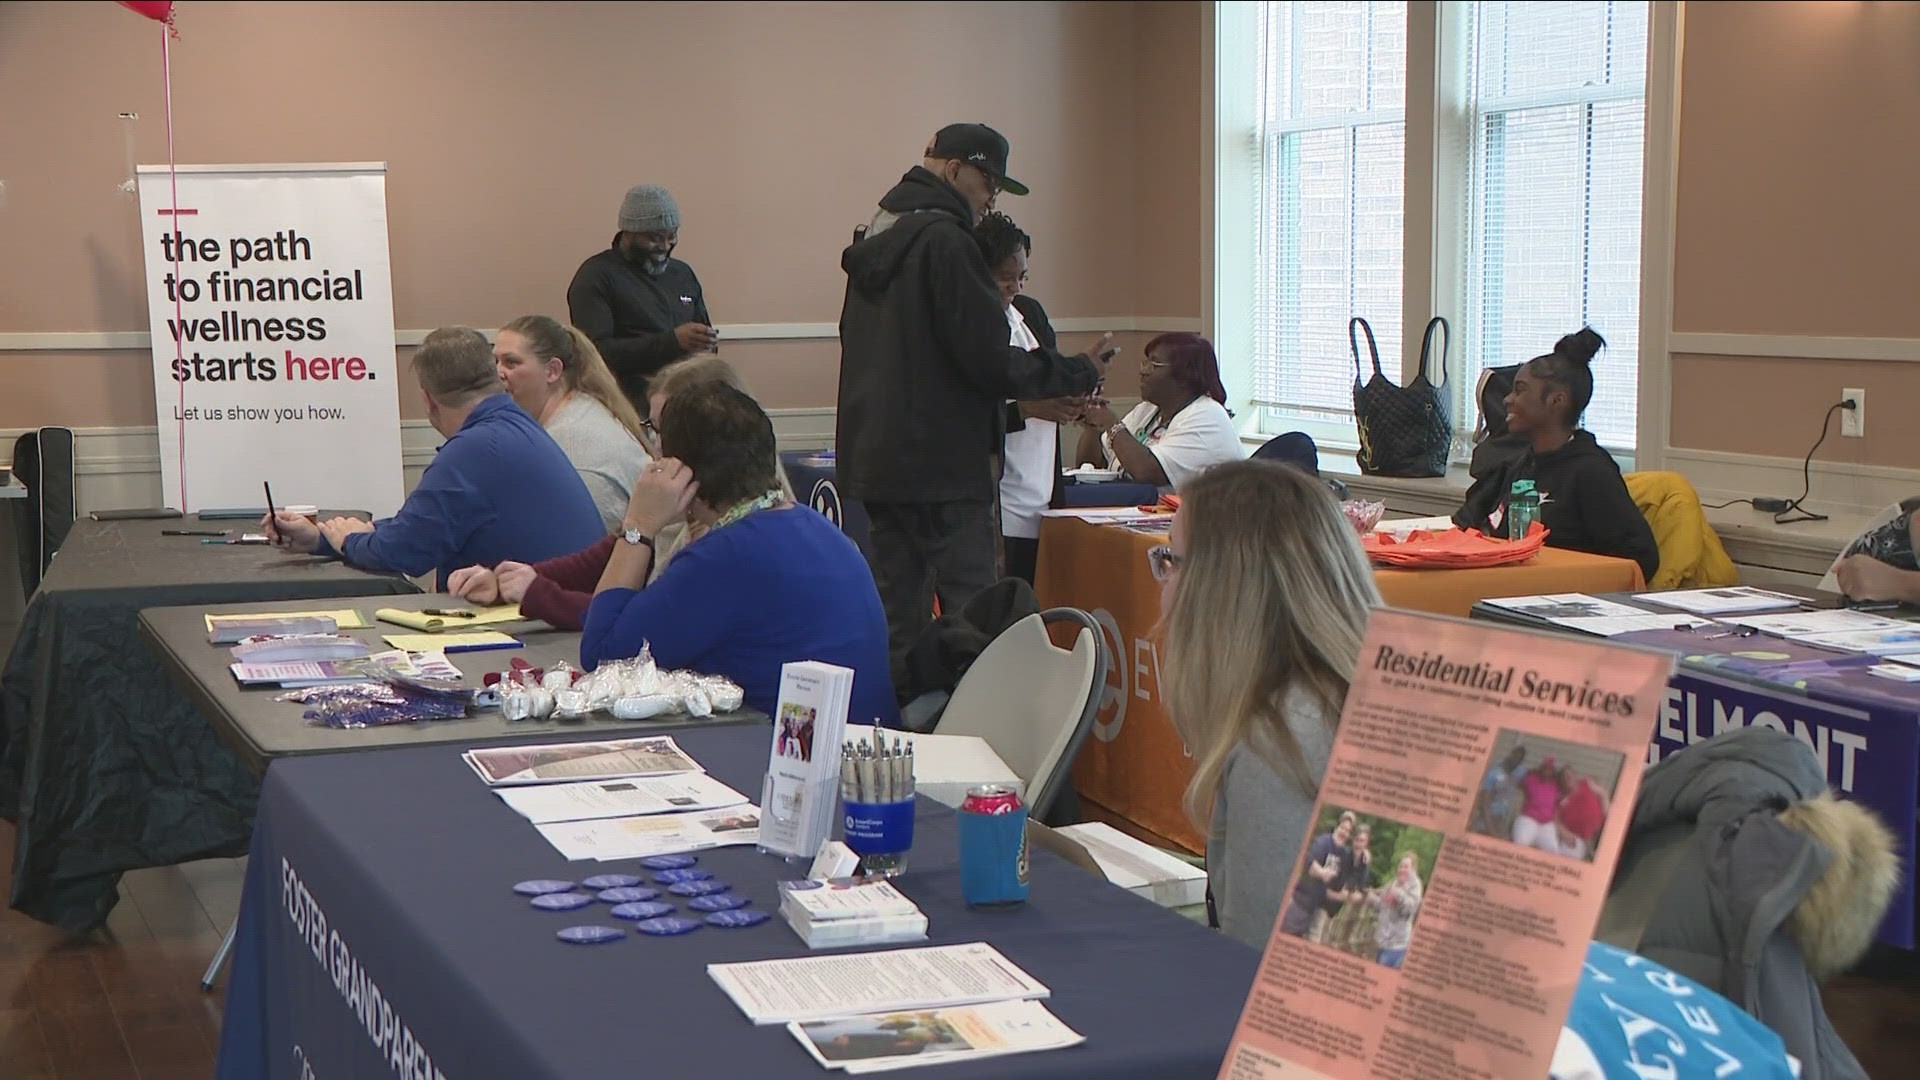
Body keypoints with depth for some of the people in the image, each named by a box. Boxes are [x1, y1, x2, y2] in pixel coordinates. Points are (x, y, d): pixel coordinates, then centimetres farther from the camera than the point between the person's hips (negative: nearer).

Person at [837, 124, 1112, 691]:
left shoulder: (878, 239, 16)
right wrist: (1079, 373, -5)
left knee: (898, 619, 12)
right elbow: (987, 360, -17)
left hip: (876, 465, 9)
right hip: (941, 470, -9)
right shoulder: (943, 240, -14)